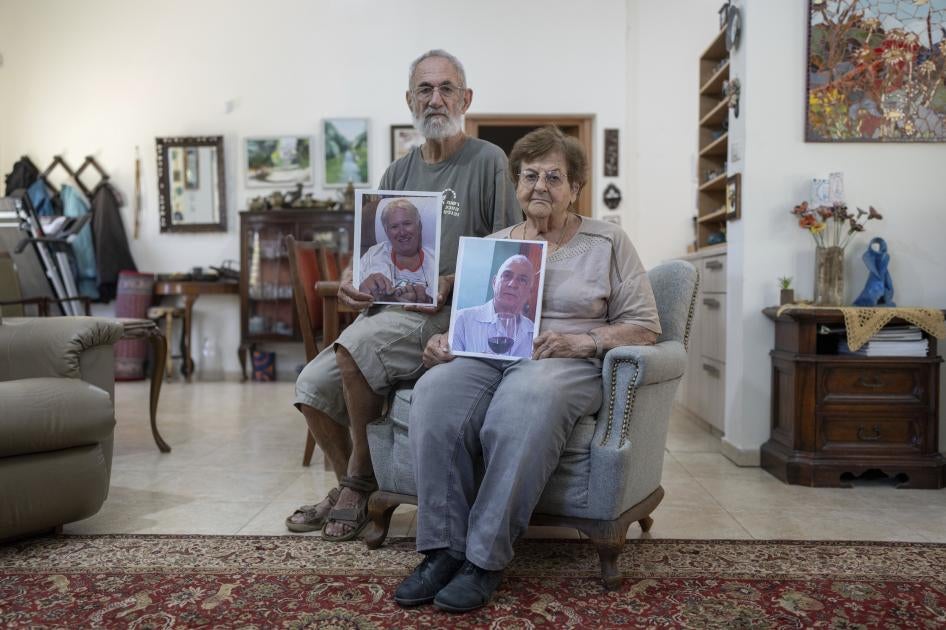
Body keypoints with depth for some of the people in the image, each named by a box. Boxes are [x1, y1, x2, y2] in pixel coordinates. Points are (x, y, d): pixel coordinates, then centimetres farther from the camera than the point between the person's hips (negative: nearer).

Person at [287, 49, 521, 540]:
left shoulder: (488, 161, -2)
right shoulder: (398, 174, 17)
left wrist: (453, 283, -20)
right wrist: (349, 280, -4)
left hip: (453, 314, -6)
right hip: (388, 311, 7)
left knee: (353, 346, -29)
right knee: (312, 387, -7)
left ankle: (360, 477, -6)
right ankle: (350, 489, 16)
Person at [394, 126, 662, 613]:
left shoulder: (607, 242, 10)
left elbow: (644, 326, 4)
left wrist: (580, 342, -12)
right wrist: (444, 342, -4)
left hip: (570, 366, -3)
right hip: (489, 358, 3)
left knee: (525, 400, -39)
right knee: (435, 393, -31)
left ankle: (486, 558, -26)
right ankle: (444, 549, -23)